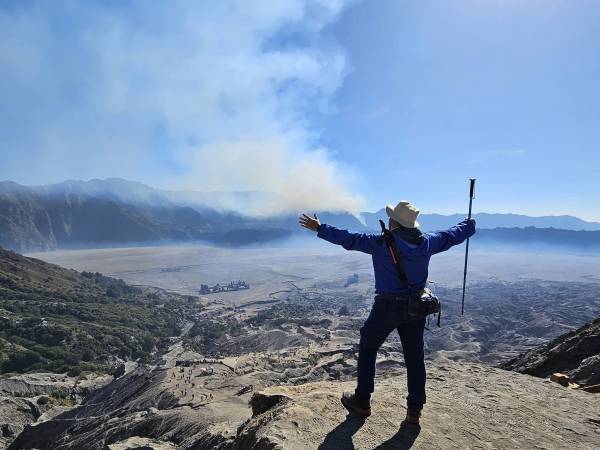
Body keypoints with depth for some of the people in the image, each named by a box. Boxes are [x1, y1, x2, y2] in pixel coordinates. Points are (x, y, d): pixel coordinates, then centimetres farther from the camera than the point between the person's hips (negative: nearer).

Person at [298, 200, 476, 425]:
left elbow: (349, 239, -13)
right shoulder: (428, 242, -1)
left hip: (387, 306, -4)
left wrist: (320, 228, -4)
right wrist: (470, 225, 38)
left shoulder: (382, 243, -16)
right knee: (414, 357, 15)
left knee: (367, 349, 13)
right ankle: (414, 411, 26)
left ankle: (362, 402, 23)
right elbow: (453, 235, 16)